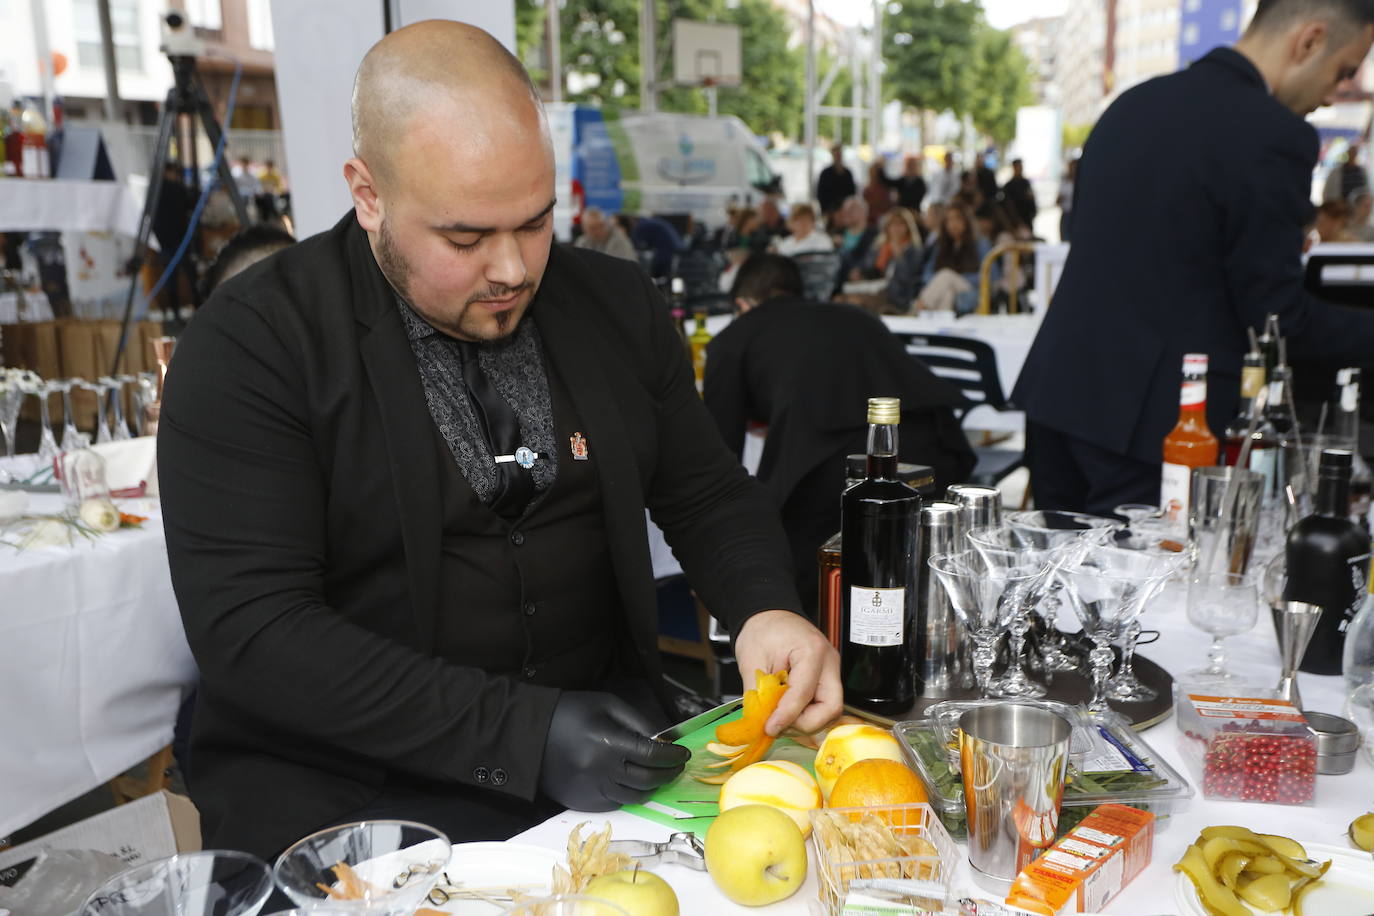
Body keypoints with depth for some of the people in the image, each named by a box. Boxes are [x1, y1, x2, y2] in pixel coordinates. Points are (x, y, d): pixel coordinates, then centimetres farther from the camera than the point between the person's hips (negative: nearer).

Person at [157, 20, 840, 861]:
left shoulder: (617, 305, 4)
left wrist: (765, 609, -12)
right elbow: (250, 629, -17)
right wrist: (520, 735, -26)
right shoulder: (250, 343, -11)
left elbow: (708, 493, 10)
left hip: (612, 745, 4)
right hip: (354, 779, -3)